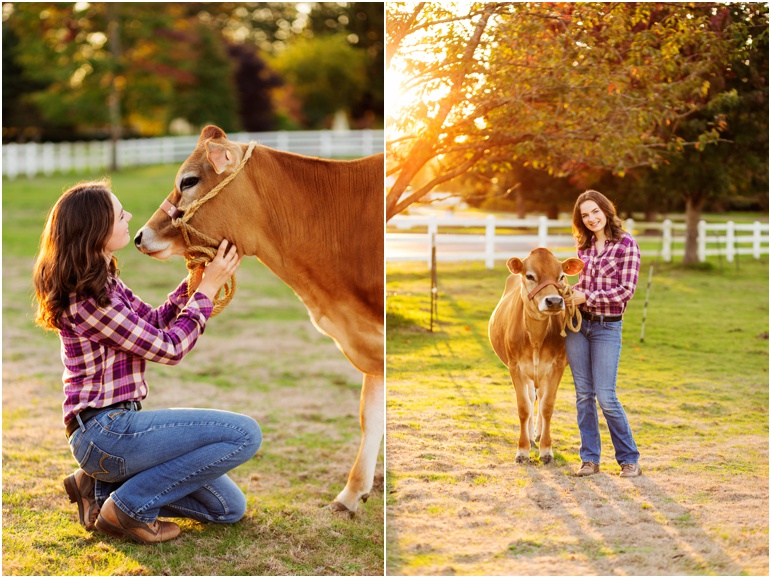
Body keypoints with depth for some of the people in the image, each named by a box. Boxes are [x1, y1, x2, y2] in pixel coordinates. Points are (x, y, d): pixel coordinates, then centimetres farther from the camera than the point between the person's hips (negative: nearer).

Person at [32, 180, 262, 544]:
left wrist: (195, 281, 7)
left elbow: (155, 321, 19)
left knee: (229, 508, 12)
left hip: (117, 425, 10)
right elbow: (169, 347, -15)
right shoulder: (86, 297, -20)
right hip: (105, 431, -10)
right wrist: (207, 289, -7)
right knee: (244, 434, -17)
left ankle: (102, 486, 13)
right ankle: (130, 506, -9)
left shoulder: (104, 282, 10)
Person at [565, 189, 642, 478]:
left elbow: (627, 290, -12)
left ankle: (629, 459, 7)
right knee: (583, 394, 6)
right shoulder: (584, 246, 10)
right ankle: (589, 459, 14)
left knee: (605, 396, -7)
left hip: (607, 327, -5)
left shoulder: (626, 244, -7)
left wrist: (586, 296, -15)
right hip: (577, 324, 5)